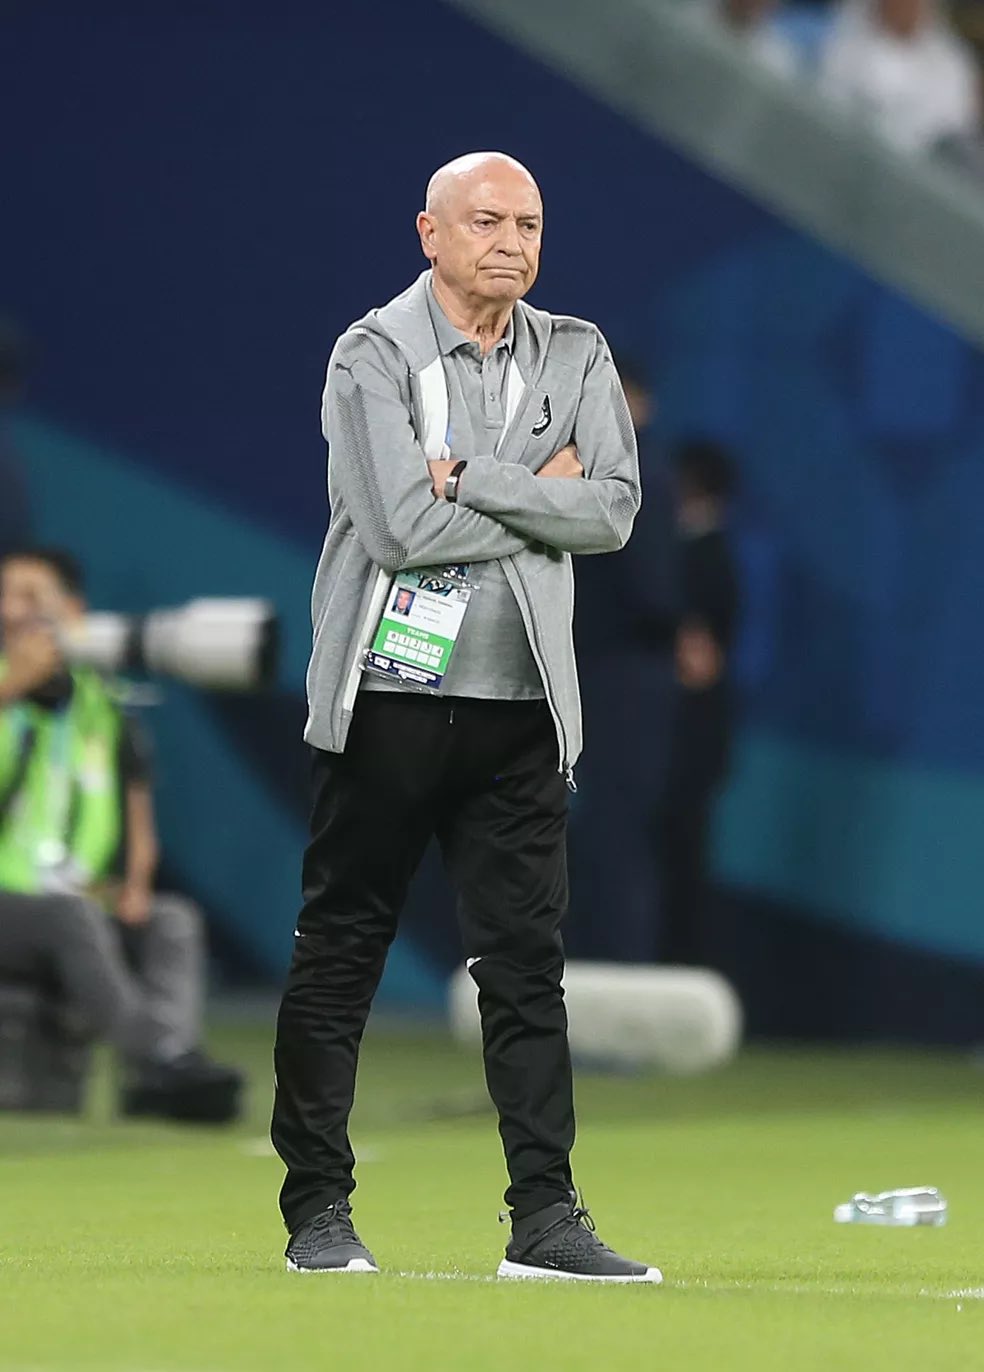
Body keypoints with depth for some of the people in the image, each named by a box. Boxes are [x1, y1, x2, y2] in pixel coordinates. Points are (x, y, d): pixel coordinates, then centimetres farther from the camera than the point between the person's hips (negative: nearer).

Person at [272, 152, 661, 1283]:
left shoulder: (575, 357, 10)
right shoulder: (374, 355, -5)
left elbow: (614, 509, -3)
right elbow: (402, 526, -18)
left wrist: (471, 479, -13)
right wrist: (538, 491, -7)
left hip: (519, 703, 4)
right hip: (386, 697, -4)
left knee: (527, 958, 1)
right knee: (339, 952, 3)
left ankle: (546, 1218, 2)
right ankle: (316, 1211, 10)